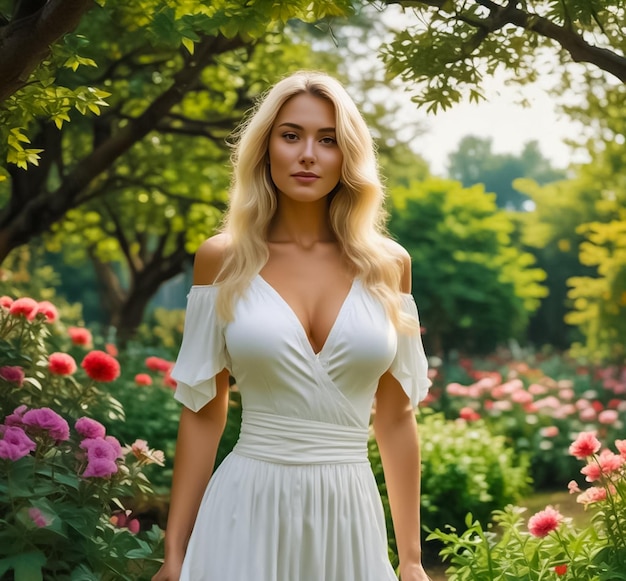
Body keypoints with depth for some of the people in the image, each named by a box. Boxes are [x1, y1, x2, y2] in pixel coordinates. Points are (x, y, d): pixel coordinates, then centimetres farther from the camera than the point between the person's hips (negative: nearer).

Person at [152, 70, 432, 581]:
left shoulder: (386, 265, 3)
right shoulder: (223, 260, -1)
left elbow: (396, 417, 7)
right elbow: (202, 413, 2)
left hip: (348, 518, 2)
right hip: (249, 513, -1)